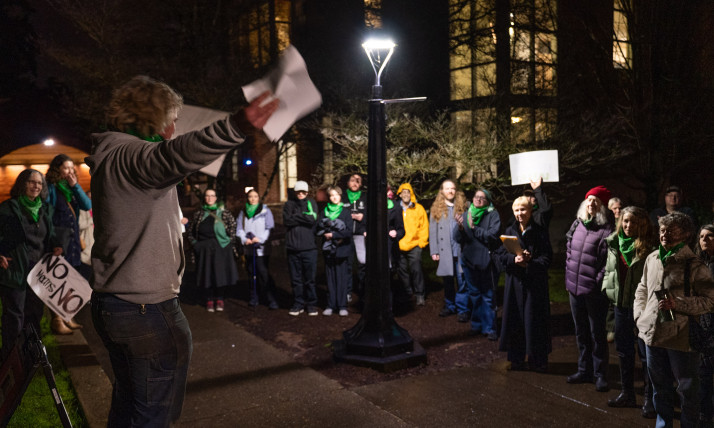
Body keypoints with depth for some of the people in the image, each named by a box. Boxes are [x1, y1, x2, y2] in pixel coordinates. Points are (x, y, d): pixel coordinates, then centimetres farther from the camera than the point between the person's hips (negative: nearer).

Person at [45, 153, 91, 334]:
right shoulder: (50, 188, -6)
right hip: (57, 240, -6)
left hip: (73, 240, 7)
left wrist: (75, 186, -9)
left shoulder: (73, 188, 13)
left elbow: (87, 205, -1)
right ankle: (56, 320, 5)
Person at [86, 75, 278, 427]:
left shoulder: (114, 156, 14)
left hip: (116, 303, 11)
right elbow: (172, 158, -44)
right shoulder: (128, 157, -20)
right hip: (145, 308, -11)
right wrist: (235, 127, -58)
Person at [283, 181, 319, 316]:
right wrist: (304, 217, -7)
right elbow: (286, 221, -6)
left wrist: (296, 217, -4)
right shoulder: (289, 204, 10)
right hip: (292, 247, 1)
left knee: (310, 278, 3)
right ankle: (298, 303, 18)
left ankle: (311, 304, 14)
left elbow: (312, 219, -10)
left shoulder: (311, 203, 8)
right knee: (295, 278, 7)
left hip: (309, 247, -1)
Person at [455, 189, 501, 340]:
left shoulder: (492, 214, -4)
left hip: (486, 260, -4)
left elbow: (493, 235, -18)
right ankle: (477, 325, 26)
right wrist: (460, 228, -19)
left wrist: (474, 228, -20)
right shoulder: (466, 215, 8)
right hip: (469, 259, 4)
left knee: (488, 296, 1)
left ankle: (490, 328, 10)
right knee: (474, 294, 14)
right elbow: (457, 238, 1)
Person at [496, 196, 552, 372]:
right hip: (514, 281, 3)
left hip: (535, 283, -3)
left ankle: (537, 361, 13)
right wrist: (514, 259, -15)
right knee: (514, 319, 5)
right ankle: (517, 359, 16)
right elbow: (500, 254, 4)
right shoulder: (509, 231, 8)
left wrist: (529, 262, -19)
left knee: (534, 320, 1)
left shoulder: (540, 232, -2)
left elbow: (547, 257, -6)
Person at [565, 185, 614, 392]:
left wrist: (598, 283, -15)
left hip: (594, 290, -7)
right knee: (581, 332, 17)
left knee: (597, 333, 5)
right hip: (575, 287, 7)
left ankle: (600, 375, 17)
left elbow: (608, 261, -16)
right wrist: (569, 277, 11)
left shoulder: (606, 230, -13)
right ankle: (584, 370, 31)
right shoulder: (577, 224, 8)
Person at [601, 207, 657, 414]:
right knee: (623, 350, 15)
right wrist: (607, 287, 8)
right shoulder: (613, 243, 8)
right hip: (620, 303, 6)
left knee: (645, 352, 1)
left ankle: (649, 398, 12)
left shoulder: (649, 247, -10)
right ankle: (627, 393, 28)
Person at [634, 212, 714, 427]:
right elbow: (642, 289, 19)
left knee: (687, 387, 9)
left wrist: (677, 304, -21)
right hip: (653, 333, 5)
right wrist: (640, 315, 9)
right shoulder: (652, 258, 7)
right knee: (660, 385, 19)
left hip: (681, 337, -5)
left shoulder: (694, 265, -11)